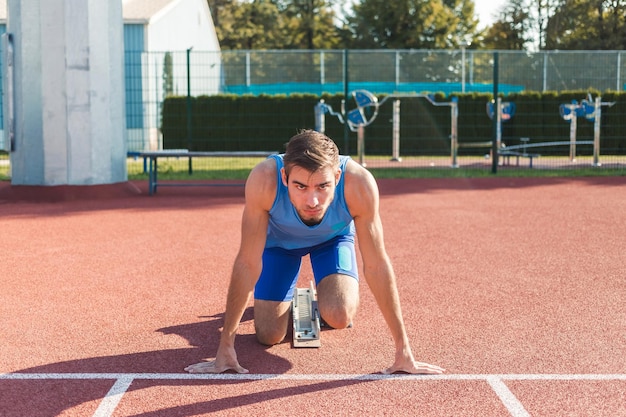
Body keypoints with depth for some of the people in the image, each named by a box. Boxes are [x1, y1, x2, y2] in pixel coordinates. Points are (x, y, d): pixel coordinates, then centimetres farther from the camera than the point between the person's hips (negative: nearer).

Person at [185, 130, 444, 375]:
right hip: (279, 239, 0)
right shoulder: (264, 180, -42)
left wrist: (403, 350, -28)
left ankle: (325, 298, 14)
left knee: (340, 317, -24)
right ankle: (285, 303, 30)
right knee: (269, 335, -6)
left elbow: (376, 265, -31)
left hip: (333, 238, 0)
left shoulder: (359, 183, -41)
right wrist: (225, 346, -32)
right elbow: (248, 263, -33)